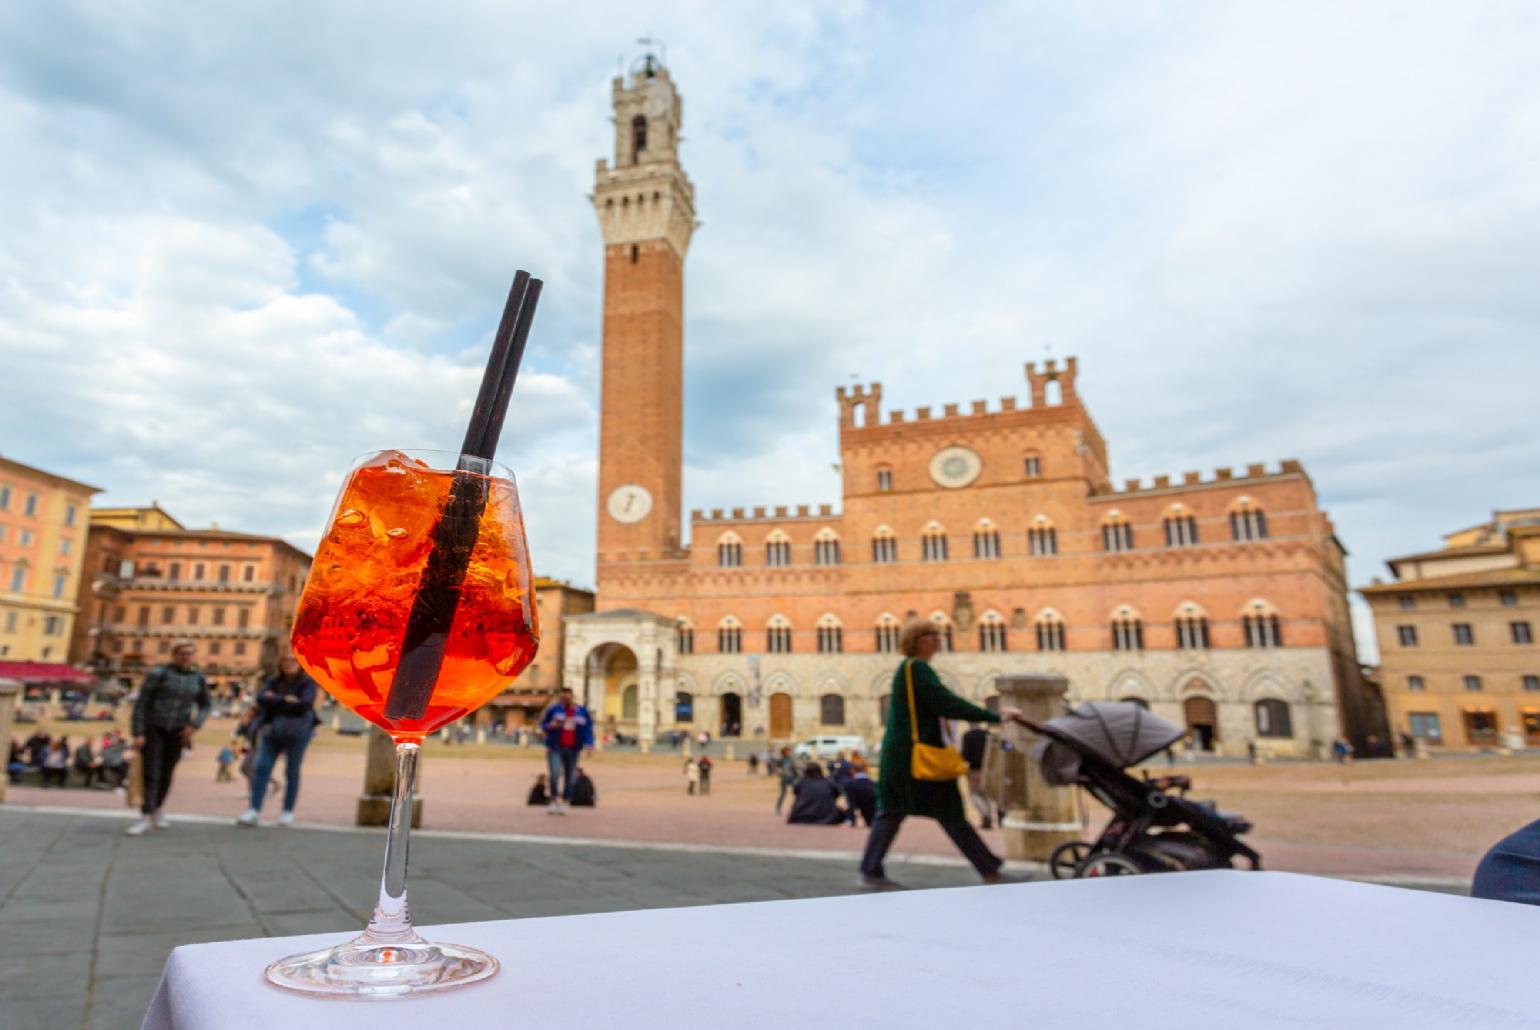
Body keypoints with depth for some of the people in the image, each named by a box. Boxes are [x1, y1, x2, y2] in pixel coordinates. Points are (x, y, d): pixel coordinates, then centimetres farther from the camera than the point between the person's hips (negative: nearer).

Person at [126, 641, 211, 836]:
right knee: (150, 774, -12)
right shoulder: (158, 673, -12)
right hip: (152, 728, -3)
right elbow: (141, 703, -12)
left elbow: (206, 705, 11)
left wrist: (194, 726, -5)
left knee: (166, 774, 10)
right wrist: (138, 734, -17)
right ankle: (145, 818, -11)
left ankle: (157, 810, 31)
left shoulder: (198, 679, 1)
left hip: (177, 732, 3)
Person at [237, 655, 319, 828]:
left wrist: (276, 701, -8)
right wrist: (286, 700, -14)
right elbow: (261, 699, -6)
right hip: (272, 730, 4)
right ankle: (254, 810, 0)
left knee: (292, 772, 4)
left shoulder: (307, 682, -2)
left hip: (297, 731, -3)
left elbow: (305, 703, -17)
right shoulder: (273, 681, 10)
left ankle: (288, 812, 13)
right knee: (261, 768, -4)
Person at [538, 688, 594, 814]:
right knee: (555, 773, -18)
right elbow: (543, 725, 6)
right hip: (555, 748, -2)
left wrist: (589, 744, -7)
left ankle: (565, 802, 15)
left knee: (570, 777, 5)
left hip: (572, 749, 2)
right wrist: (550, 726, -16)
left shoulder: (582, 712, 4)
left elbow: (588, 729, 6)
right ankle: (554, 800, -8)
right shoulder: (554, 709, -1)